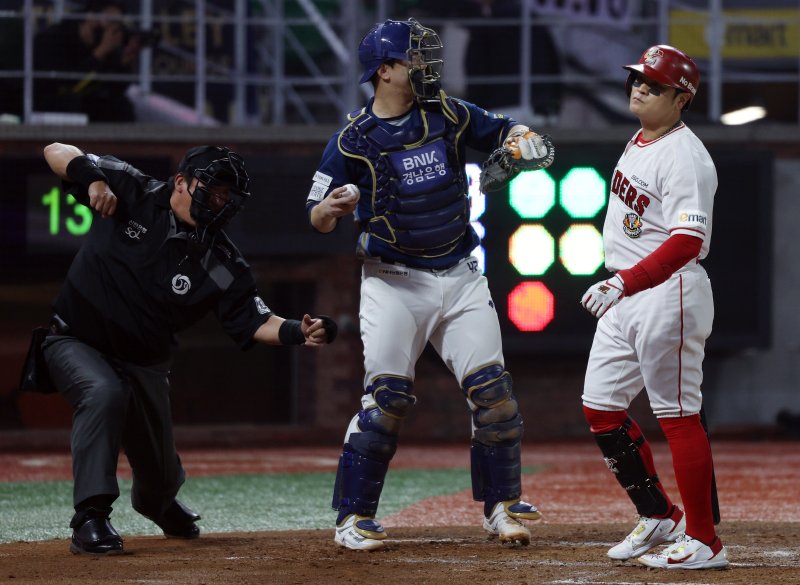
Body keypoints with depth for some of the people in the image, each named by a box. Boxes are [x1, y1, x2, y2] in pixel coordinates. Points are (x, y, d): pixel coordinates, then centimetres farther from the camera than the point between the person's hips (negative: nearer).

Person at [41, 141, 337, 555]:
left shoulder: (222, 264, -9)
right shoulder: (132, 194, -13)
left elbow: (253, 322, -11)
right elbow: (56, 153, -10)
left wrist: (297, 332, -30)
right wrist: (93, 178, -30)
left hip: (143, 363, 3)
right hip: (75, 343, -3)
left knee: (159, 471, 10)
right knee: (105, 394, -36)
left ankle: (158, 503, 51)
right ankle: (90, 518, -31)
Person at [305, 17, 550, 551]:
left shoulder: (449, 115, 3)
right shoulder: (354, 140, -7)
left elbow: (500, 131, 16)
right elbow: (318, 218, -4)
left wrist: (522, 138, -8)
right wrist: (332, 207, -27)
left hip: (460, 276, 4)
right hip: (394, 281, -4)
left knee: (492, 388, -1)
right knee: (387, 396, -12)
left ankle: (502, 505, 11)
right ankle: (354, 517, -3)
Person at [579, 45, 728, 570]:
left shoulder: (685, 156, -17)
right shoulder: (640, 143, 14)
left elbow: (686, 242, -27)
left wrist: (623, 283, -34)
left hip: (668, 293, -10)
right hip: (625, 296, 10)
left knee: (678, 417, -7)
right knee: (601, 407, 12)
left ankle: (703, 541, -2)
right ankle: (660, 519, 22)